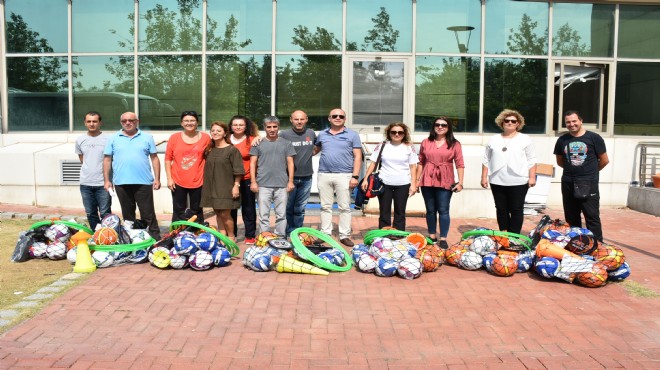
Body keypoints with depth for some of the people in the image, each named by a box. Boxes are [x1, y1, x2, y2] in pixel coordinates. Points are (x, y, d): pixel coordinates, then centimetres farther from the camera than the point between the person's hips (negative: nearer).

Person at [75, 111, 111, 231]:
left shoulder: (107, 139, -5)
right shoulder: (80, 140, 8)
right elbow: (82, 159, 19)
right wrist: (90, 169, 9)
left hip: (103, 183, -4)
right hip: (85, 183, 4)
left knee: (105, 213, 0)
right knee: (90, 214, 13)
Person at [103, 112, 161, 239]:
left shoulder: (147, 138, 6)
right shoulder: (113, 139, 8)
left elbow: (154, 158, 5)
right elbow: (107, 160, 8)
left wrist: (157, 178, -1)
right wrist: (106, 180, 3)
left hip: (143, 182, -2)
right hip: (121, 183, 2)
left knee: (148, 213, 0)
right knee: (127, 214, 12)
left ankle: (155, 239, 3)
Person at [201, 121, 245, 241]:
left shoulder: (232, 149, -7)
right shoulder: (209, 150, 11)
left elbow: (238, 170, -10)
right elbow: (207, 169, 18)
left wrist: (236, 185, -14)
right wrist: (206, 185, 13)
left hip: (226, 188, -6)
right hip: (212, 187, 6)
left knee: (225, 214, -4)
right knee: (218, 213, 9)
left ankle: (231, 236, 14)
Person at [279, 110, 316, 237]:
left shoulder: (311, 133, 7)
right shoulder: (284, 134, -6)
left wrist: (311, 152, 12)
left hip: (306, 178, 3)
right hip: (289, 177, -3)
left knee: (300, 209, 11)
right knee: (288, 208, 2)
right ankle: (288, 234, 13)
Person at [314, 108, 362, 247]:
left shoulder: (352, 135, 3)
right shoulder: (322, 134, 12)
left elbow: (357, 157, -1)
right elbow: (315, 150, 26)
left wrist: (355, 176, -9)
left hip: (344, 176, -3)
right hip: (324, 175, 3)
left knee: (345, 207, 1)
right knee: (325, 207, 8)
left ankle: (344, 235, 7)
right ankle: (325, 234, 16)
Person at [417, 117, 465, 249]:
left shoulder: (455, 144, 2)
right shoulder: (425, 142, 9)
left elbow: (460, 164, 0)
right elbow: (421, 162, 12)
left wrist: (460, 182, -6)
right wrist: (417, 179, 9)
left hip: (445, 182, -2)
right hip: (427, 181, 3)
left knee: (443, 210, -3)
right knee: (430, 210, 10)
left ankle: (443, 239, 2)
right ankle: (432, 236, 20)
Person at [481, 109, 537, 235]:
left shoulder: (525, 139, 4)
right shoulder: (493, 140, 11)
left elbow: (531, 160, 1)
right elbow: (486, 160, 10)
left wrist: (532, 177, -6)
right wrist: (484, 177, 5)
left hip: (518, 182, -3)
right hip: (497, 182, 3)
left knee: (516, 210, 0)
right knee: (501, 209, 9)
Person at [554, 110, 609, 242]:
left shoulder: (594, 138, -3)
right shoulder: (562, 140, 8)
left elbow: (604, 160, 3)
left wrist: (591, 171, 13)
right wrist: (573, 169, 13)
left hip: (589, 184, -4)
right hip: (568, 184, 4)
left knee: (592, 217, -6)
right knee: (571, 218, 11)